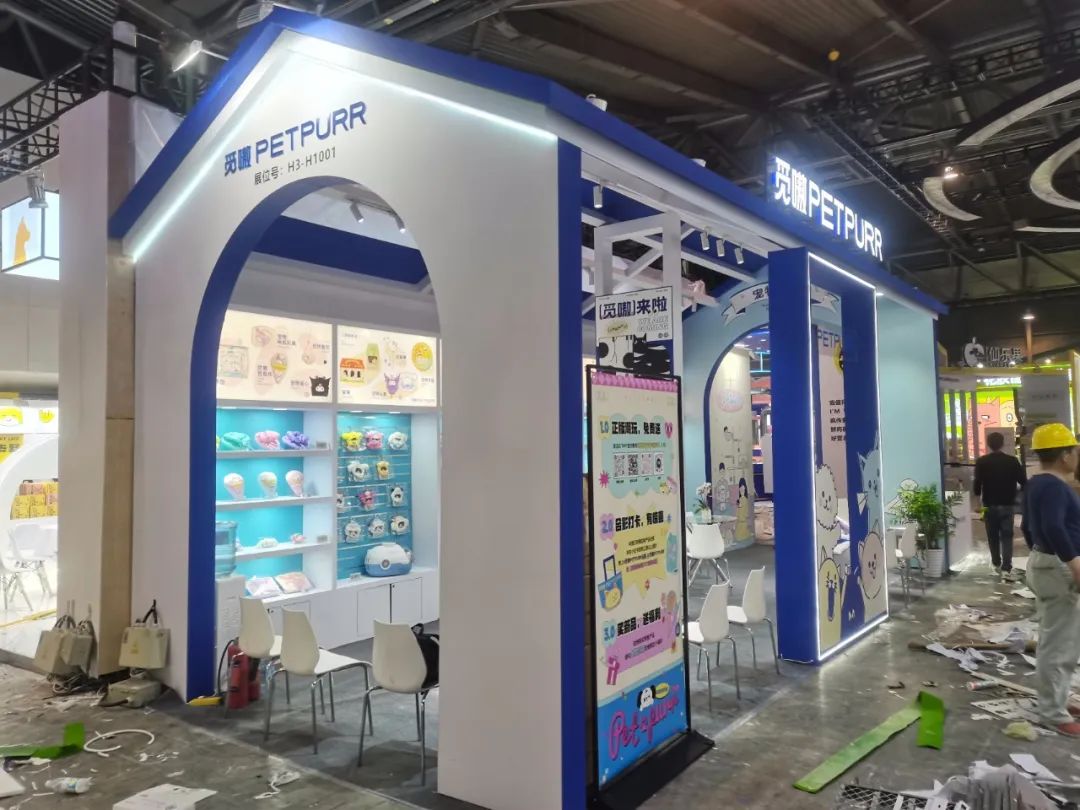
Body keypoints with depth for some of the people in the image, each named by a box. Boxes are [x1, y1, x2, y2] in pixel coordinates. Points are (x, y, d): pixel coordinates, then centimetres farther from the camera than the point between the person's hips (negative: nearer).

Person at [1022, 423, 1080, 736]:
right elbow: (1054, 528, -33)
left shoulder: (1036, 484, 12)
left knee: (1054, 640, 19)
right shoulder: (1054, 486, -20)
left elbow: (1028, 526, 21)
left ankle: (1055, 702, 30)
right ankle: (1053, 712, 6)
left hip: (1044, 563, 11)